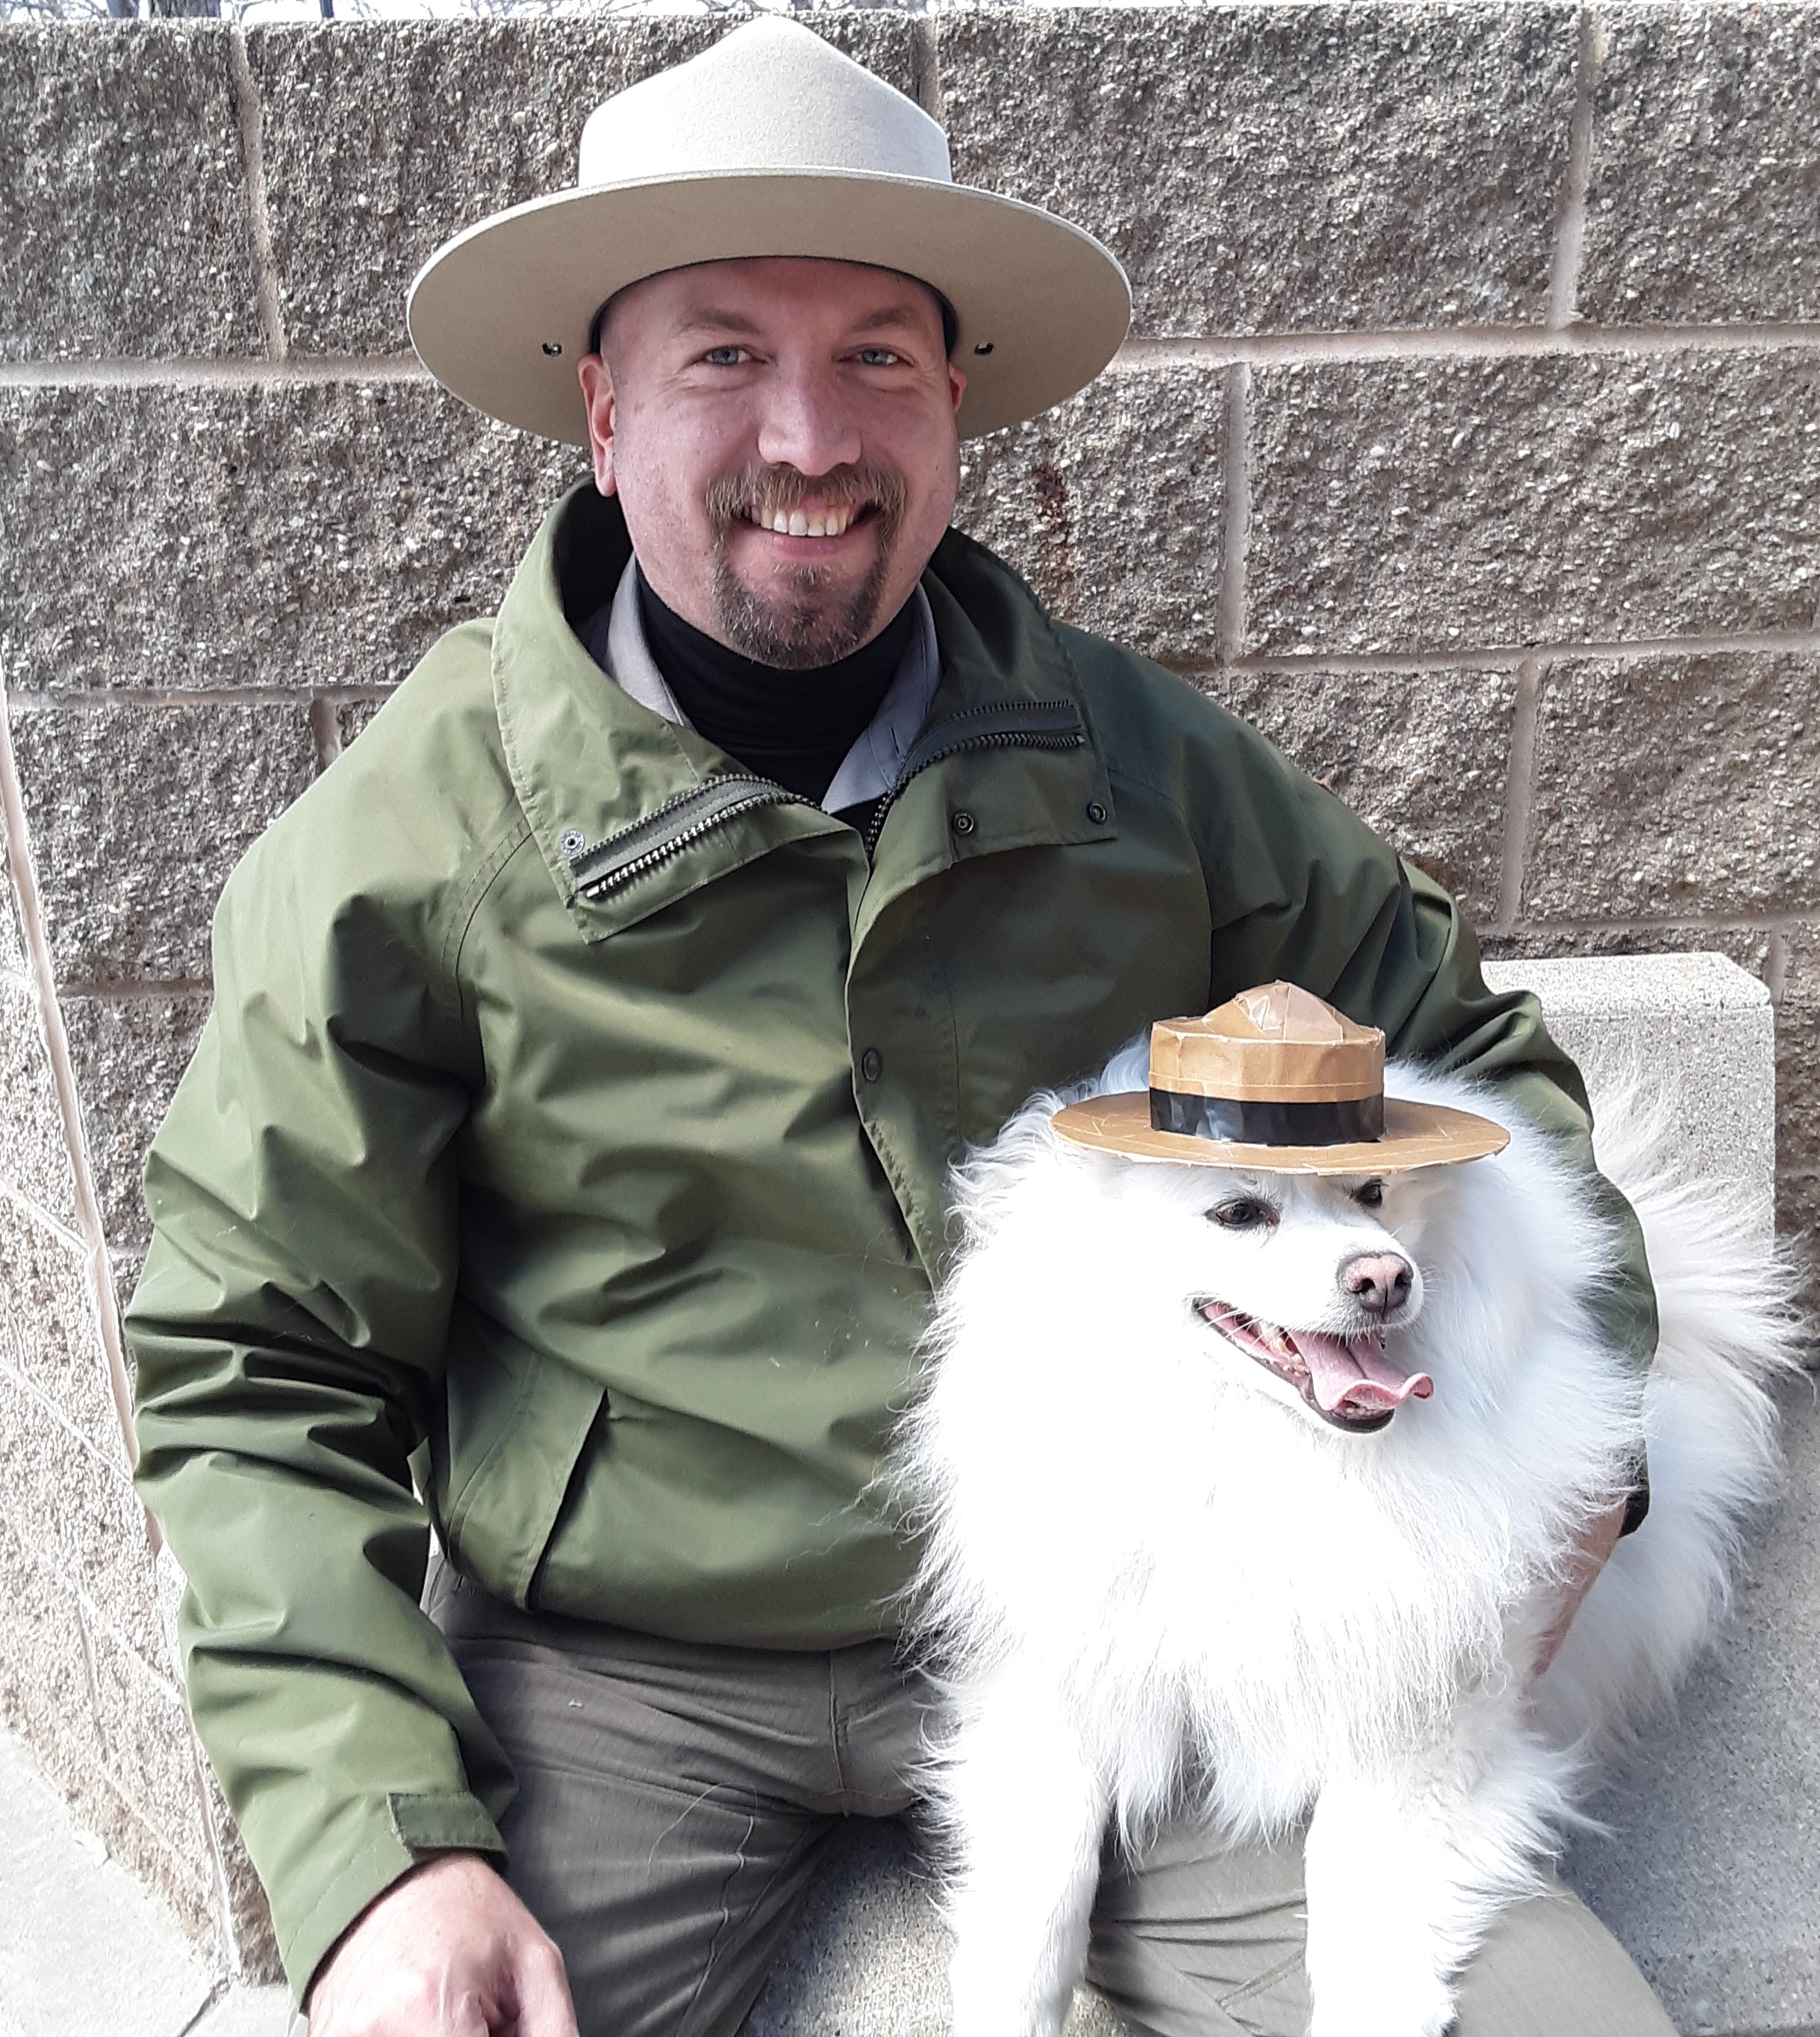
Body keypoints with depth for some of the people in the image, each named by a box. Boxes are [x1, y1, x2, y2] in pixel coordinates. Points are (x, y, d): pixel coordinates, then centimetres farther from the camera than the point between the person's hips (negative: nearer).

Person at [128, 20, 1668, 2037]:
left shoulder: (1138, 758, -2)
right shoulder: (401, 841, -8)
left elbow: (1468, 1053, 9)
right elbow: (258, 1377, -4)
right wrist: (377, 1847, -13)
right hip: (614, 1675, 0)